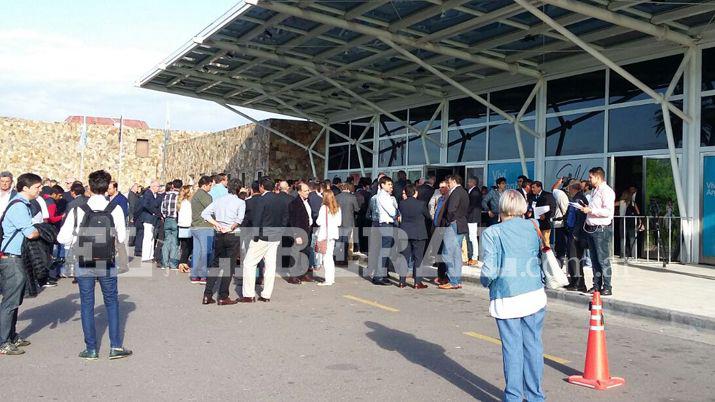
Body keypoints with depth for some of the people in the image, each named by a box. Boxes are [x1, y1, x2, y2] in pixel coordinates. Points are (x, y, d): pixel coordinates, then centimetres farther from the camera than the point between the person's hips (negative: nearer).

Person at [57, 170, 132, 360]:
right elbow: (122, 238, -4)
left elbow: (63, 237, -10)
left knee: (87, 305, 10)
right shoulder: (116, 209, -9)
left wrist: (79, 242, 9)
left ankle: (91, 349, 15)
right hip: (108, 265, 0)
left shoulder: (78, 210, -9)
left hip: (84, 265, 0)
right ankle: (115, 346, 10)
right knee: (112, 303, 13)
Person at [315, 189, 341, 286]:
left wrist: (317, 221, 5)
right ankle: (331, 278, 20)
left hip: (325, 234, -6)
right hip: (333, 233, 7)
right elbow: (339, 222, 8)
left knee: (326, 257, -2)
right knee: (330, 256, 16)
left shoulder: (324, 207, -13)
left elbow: (320, 222, -15)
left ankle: (328, 280, -2)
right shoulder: (337, 208, 5)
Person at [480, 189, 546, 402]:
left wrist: (485, 282, 9)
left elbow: (489, 271, -11)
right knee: (533, 346, 10)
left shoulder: (492, 233, -6)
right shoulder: (532, 227, 6)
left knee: (512, 348, 5)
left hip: (506, 299, -3)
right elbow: (543, 258, 13)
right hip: (535, 296, 3)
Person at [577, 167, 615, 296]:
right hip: (591, 228, 9)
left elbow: (608, 211, -20)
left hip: (602, 229, -9)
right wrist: (586, 208, 11)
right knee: (594, 259, 12)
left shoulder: (607, 191, -11)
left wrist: (590, 210, -18)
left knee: (603, 260, -5)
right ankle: (597, 285, 19)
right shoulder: (594, 191, 18)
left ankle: (607, 287, 1)